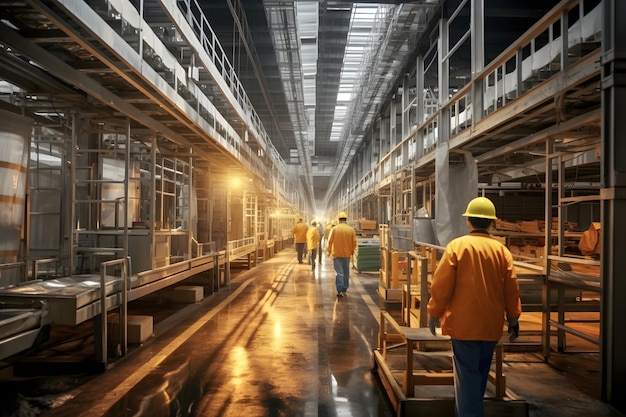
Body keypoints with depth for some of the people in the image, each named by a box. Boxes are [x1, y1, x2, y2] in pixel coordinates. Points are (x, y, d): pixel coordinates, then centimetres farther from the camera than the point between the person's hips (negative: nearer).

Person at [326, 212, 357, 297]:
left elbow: (330, 241, -5)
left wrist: (329, 251, 9)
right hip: (347, 254, 2)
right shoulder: (351, 230, -1)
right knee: (346, 272, 14)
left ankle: (340, 290, -9)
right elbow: (354, 242, 0)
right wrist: (352, 251, 14)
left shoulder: (334, 229, -7)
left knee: (339, 272, 0)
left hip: (337, 254, -2)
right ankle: (344, 290, 21)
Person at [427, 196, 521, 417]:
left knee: (467, 374, 0)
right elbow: (512, 289, 4)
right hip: (491, 323, 5)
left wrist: (434, 313, 1)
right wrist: (513, 318, 15)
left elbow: (441, 285, -10)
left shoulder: (457, 246, -10)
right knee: (480, 372, 20)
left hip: (464, 322, -4)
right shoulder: (502, 250, 0)